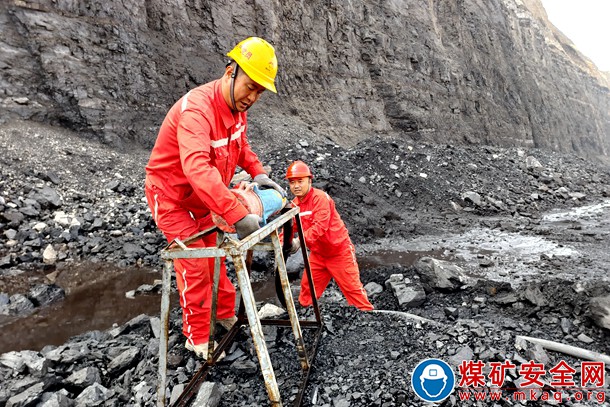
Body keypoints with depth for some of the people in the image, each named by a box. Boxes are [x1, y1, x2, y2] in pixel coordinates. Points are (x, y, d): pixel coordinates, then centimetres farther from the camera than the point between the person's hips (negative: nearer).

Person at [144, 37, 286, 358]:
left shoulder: (236, 105, -6)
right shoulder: (196, 109, -35)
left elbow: (240, 144, 12)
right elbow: (197, 170, -50)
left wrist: (258, 173, -6)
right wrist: (238, 216, -55)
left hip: (205, 196, 8)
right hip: (172, 196, -7)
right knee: (195, 266, -5)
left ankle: (226, 314, 34)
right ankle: (197, 339, 14)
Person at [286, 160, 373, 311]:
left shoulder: (320, 197, -21)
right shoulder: (295, 204, 3)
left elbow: (320, 225, -32)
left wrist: (300, 240, -44)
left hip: (339, 251, -7)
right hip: (318, 253, 7)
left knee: (352, 288, 0)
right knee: (307, 287, 13)